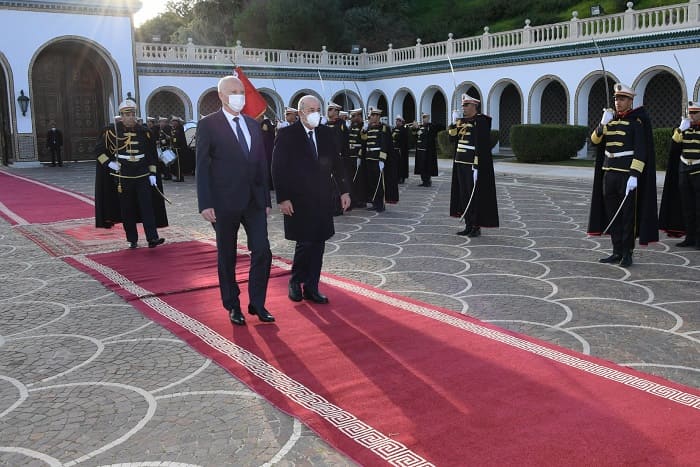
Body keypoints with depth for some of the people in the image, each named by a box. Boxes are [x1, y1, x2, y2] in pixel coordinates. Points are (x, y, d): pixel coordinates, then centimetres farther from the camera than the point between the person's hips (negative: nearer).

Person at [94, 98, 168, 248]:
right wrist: (109, 163, -8)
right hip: (123, 178, -1)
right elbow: (99, 150, 5)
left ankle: (152, 238, -8)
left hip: (143, 176, 1)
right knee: (127, 210, 5)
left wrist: (152, 173, 3)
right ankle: (132, 240, 15)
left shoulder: (143, 131, 6)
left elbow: (151, 154, 10)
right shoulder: (112, 131, -2)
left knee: (147, 207, -6)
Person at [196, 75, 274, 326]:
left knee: (262, 252, -1)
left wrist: (266, 199, 11)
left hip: (254, 200, 4)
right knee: (227, 256, 7)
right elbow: (202, 167, -7)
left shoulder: (253, 125, 12)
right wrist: (205, 204, -13)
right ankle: (232, 306, 21)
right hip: (225, 202, -4)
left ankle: (257, 303, 14)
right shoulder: (208, 124, -4)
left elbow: (261, 164, 14)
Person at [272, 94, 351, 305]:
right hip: (298, 200, -5)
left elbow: (336, 163, 12)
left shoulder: (326, 133, 8)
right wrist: (283, 199, -13)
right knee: (305, 243, -5)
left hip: (322, 200, 5)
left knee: (318, 244, 7)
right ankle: (295, 282, 18)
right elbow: (278, 169, -8)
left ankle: (311, 287, 17)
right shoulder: (287, 134, -6)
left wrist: (344, 191, 7)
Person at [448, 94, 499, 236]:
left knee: (475, 196, -2)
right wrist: (455, 123, -1)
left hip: (473, 165, -8)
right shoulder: (462, 121, 14)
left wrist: (477, 165, -21)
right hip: (461, 164, 8)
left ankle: (476, 227, 6)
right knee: (464, 194, 11)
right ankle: (468, 225, 18)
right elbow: (452, 138, 14)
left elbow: (482, 144, -16)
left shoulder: (481, 121, -11)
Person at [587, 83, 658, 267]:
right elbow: (595, 140, 7)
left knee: (627, 215, -1)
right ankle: (617, 252, 18)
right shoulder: (610, 119, 13)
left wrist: (634, 175, -20)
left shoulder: (637, 122, -5)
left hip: (628, 174, -6)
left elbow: (641, 152, -11)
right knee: (612, 215, 9)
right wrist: (603, 124, -9)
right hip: (609, 172, 6)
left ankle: (627, 254, 7)